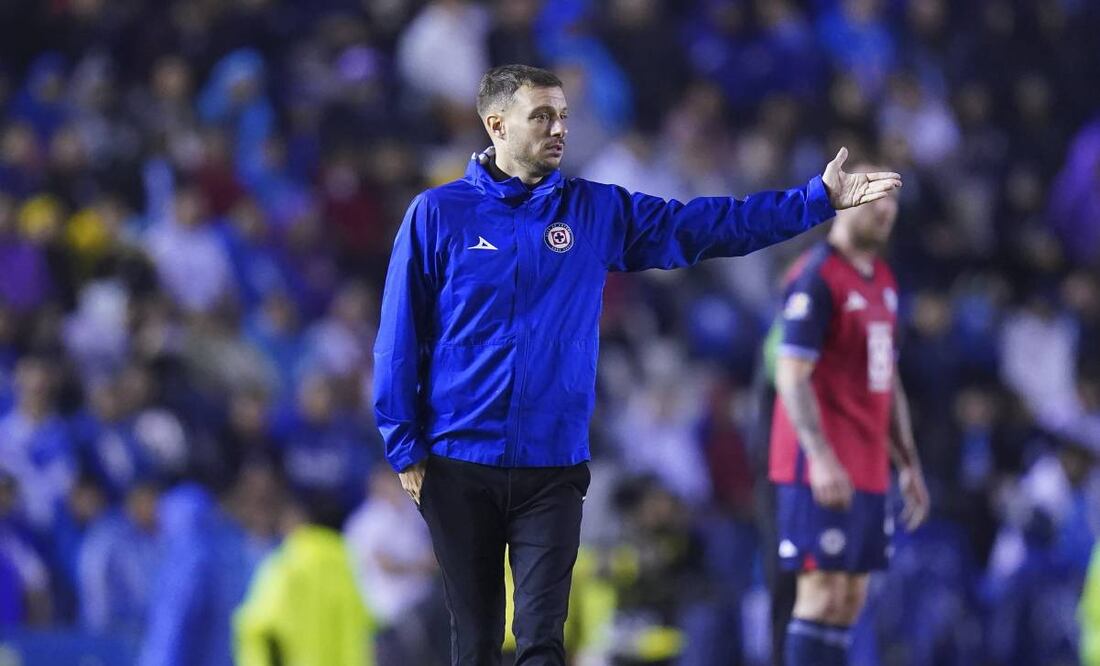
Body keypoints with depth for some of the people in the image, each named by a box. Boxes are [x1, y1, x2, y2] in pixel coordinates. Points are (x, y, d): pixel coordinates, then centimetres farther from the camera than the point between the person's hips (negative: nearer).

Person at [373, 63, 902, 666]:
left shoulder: (597, 212, 6)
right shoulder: (438, 214, -1)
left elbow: (707, 226, 4)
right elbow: (400, 340, 0)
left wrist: (818, 199, -3)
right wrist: (405, 448, -4)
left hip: (553, 464, 1)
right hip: (459, 466, -1)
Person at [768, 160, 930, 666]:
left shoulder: (882, 281, 17)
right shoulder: (817, 278, -11)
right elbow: (792, 376, -17)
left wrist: (908, 464, 20)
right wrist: (820, 458, -26)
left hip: (868, 468, 9)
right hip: (824, 470, -9)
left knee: (851, 598, 7)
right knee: (824, 593, -11)